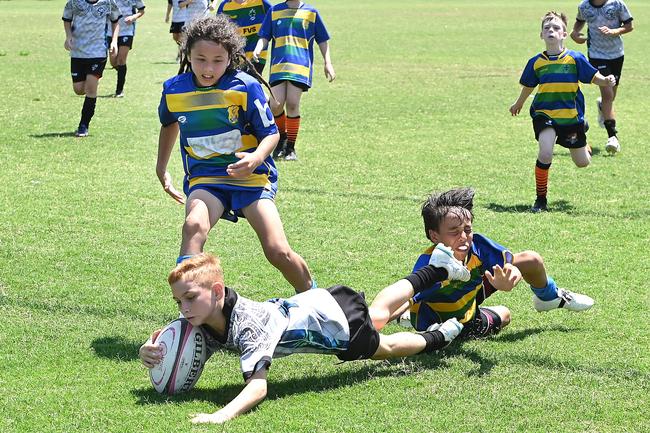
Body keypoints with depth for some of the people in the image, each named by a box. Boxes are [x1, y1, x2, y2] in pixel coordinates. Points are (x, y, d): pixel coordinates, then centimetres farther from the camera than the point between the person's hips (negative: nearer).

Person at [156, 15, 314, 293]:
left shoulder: (245, 87, -12)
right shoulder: (174, 90, -1)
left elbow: (271, 133, -6)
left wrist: (256, 158, -27)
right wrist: (161, 168, 28)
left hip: (251, 177, -2)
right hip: (204, 179, 2)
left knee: (278, 251, -12)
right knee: (194, 225, -32)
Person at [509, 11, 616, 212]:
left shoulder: (575, 59, -7)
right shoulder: (536, 62, -2)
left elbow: (594, 77, -5)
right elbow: (528, 86, 16)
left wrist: (607, 81, -28)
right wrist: (518, 104, 31)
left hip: (571, 116, 1)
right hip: (545, 114, 0)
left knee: (583, 163, 11)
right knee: (545, 154, -26)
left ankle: (584, 147, 51)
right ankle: (541, 200, -9)